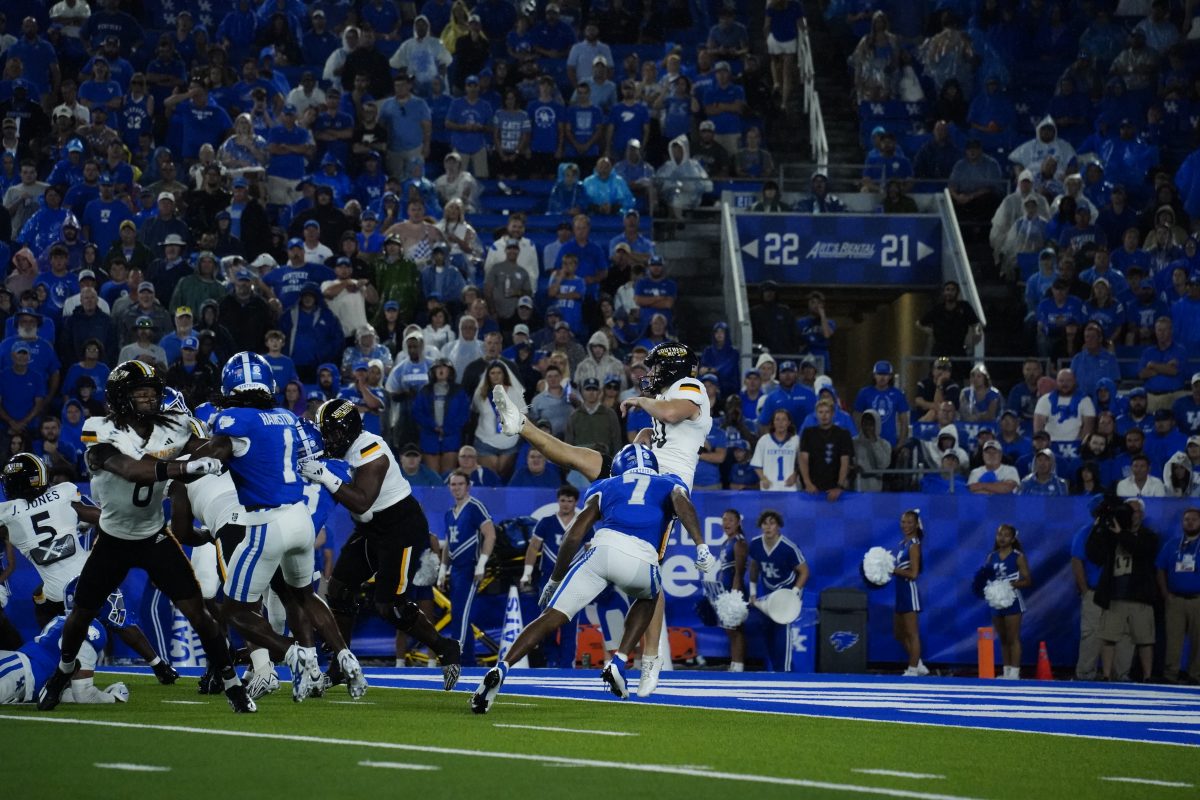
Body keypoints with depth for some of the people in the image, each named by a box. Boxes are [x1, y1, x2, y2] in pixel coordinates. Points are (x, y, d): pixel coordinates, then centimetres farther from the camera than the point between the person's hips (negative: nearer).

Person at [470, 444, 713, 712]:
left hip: (604, 548, 0)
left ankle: (500, 669, -19)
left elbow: (576, 532, 19)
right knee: (648, 599, 34)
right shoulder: (669, 485, 33)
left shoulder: (607, 486, 32)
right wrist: (701, 546, -5)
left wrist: (554, 580, 26)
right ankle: (618, 663, 16)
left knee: (553, 616, 1)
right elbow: (682, 502, 6)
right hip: (641, 560, 0)